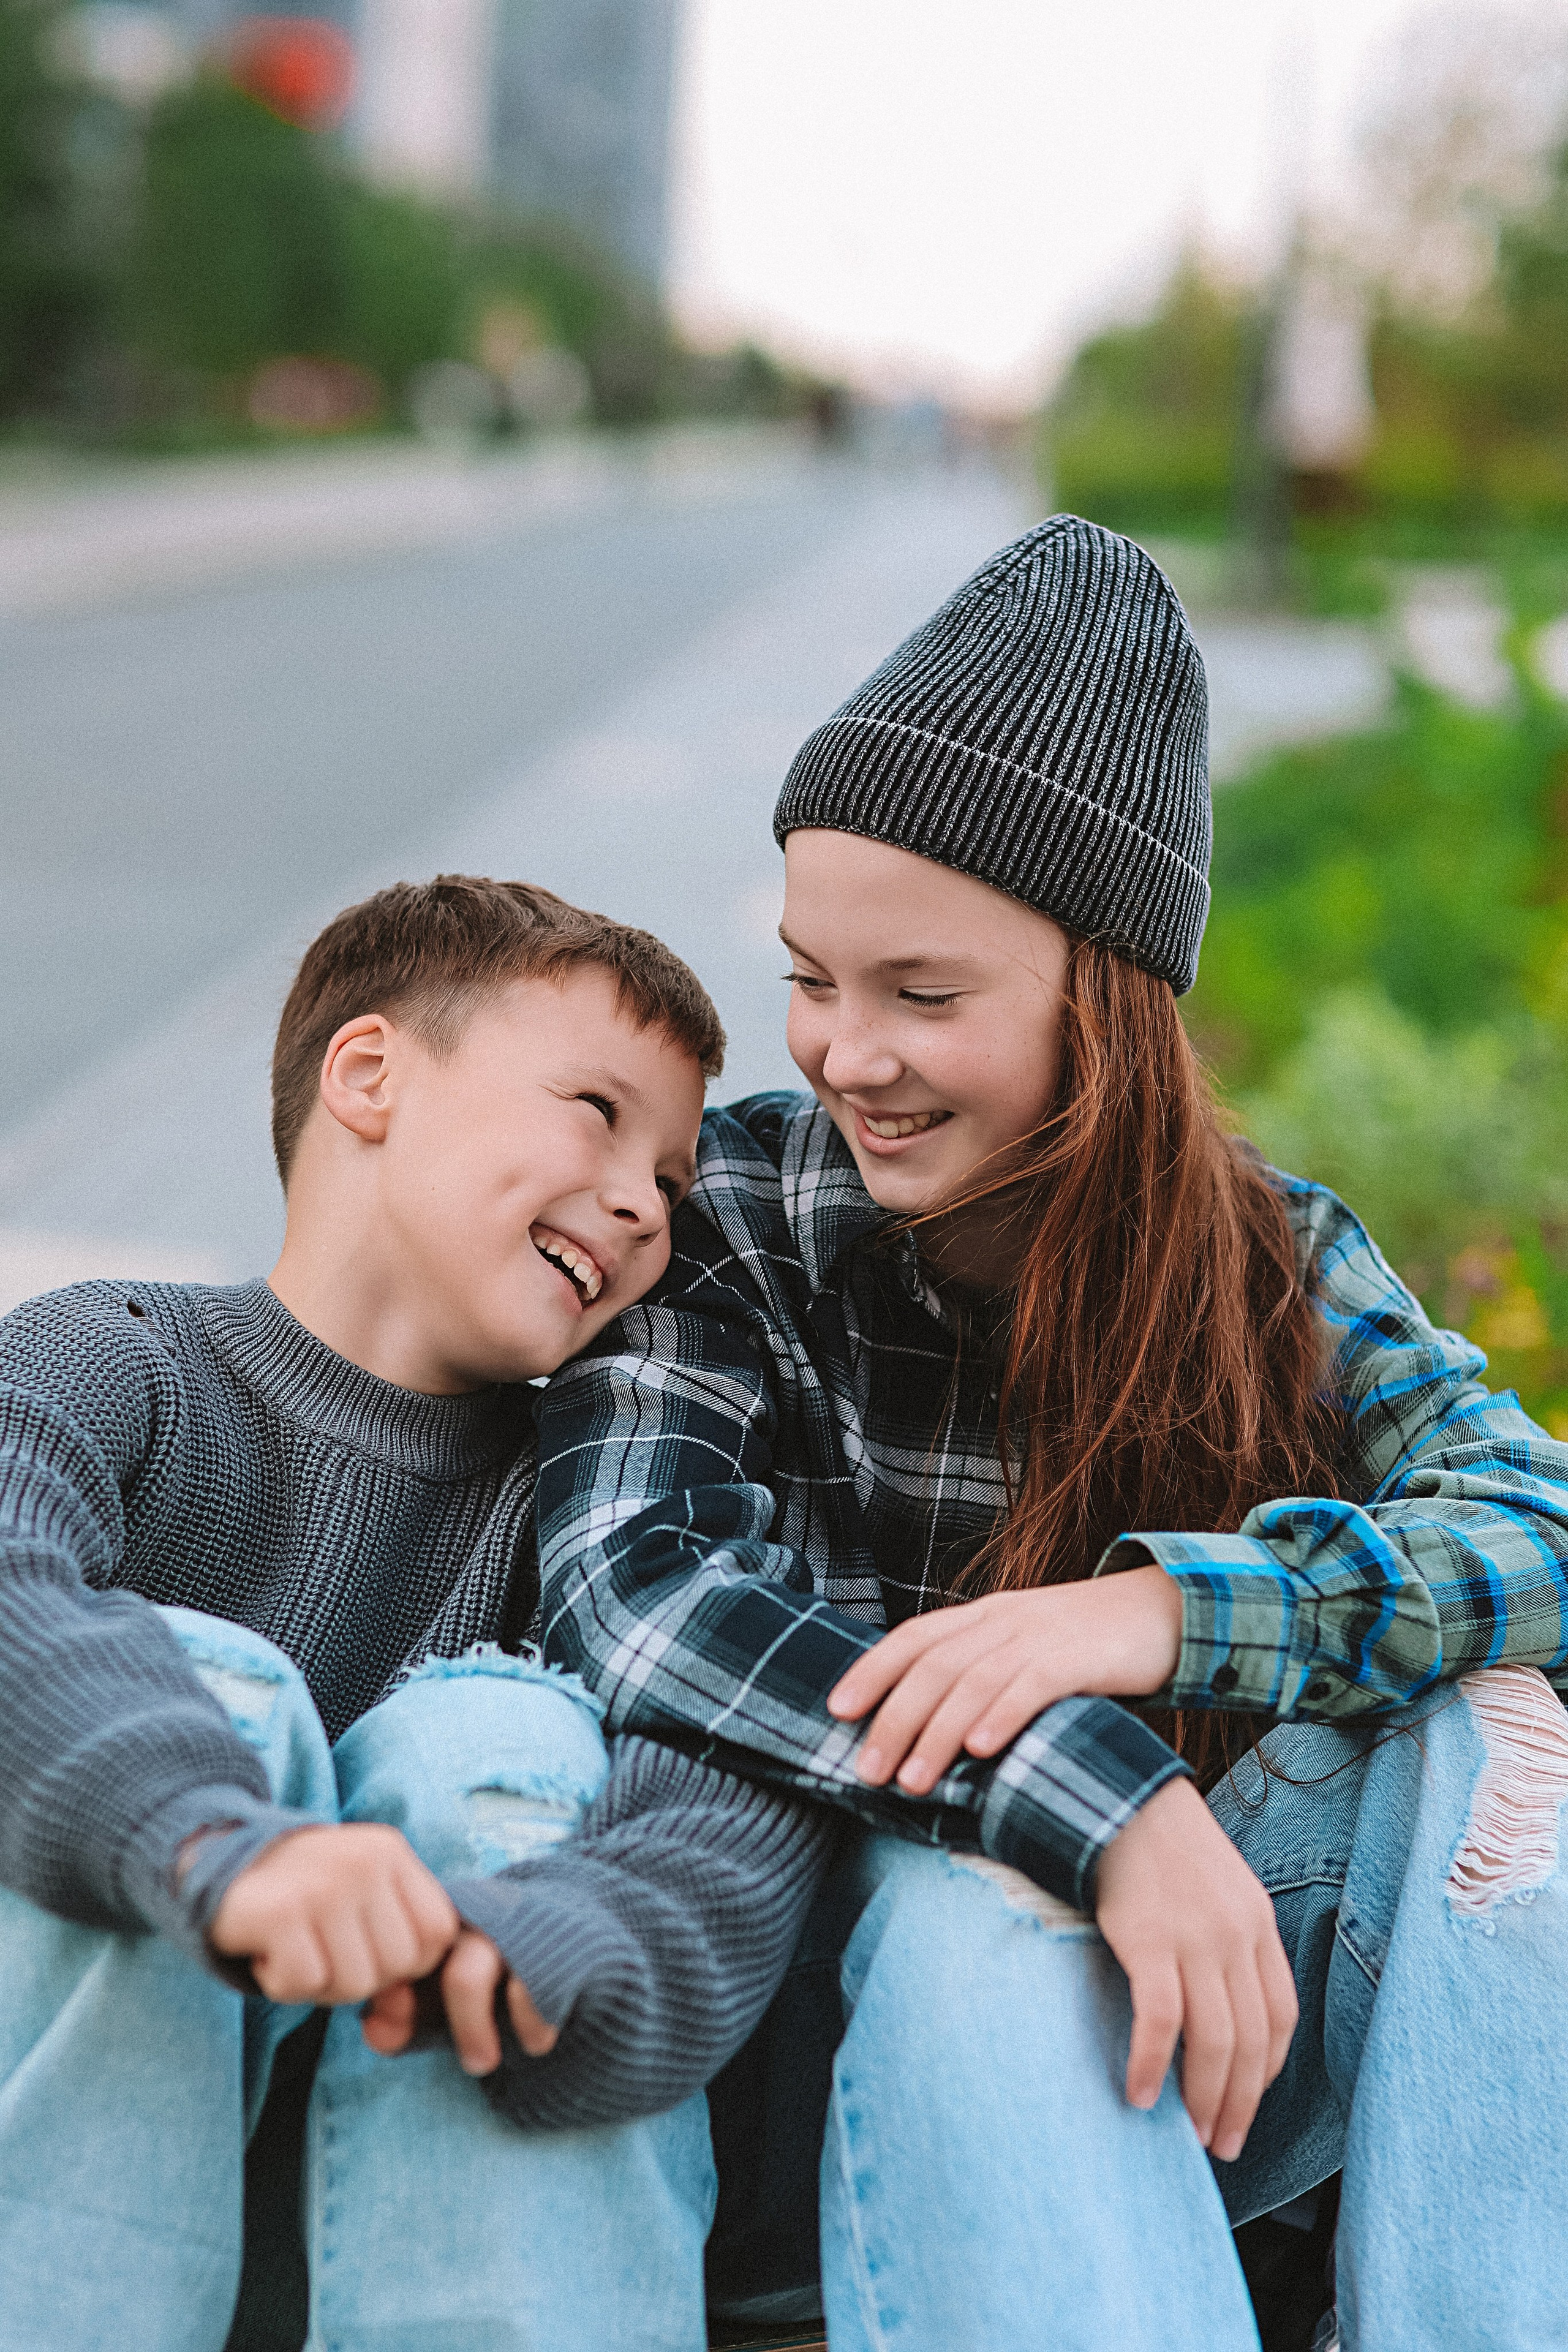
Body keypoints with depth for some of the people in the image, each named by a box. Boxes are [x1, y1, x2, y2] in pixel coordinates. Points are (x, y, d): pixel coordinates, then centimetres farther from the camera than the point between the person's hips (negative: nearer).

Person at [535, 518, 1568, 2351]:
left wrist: (1165, 1613, -32)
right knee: (974, 1880, -34)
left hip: (1173, 2079, 3)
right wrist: (1098, 1805, -35)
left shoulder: (1263, 1257, 2)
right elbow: (630, 1592, -23)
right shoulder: (720, 1220, -6)